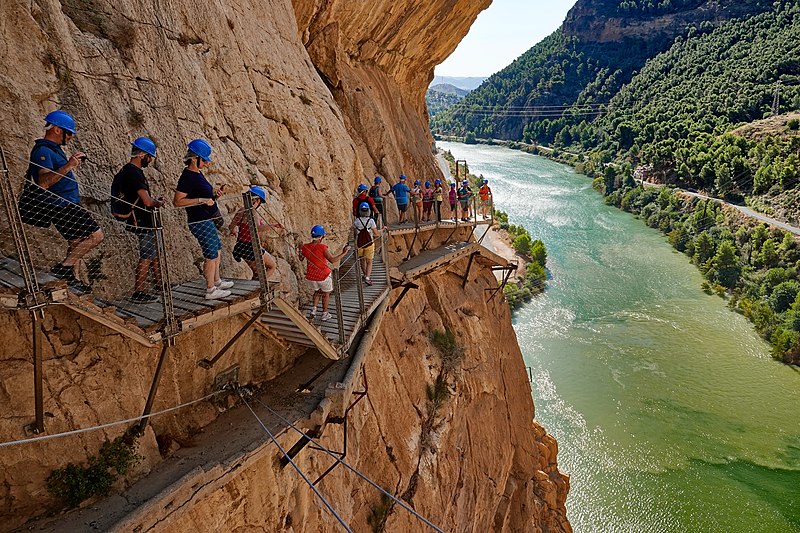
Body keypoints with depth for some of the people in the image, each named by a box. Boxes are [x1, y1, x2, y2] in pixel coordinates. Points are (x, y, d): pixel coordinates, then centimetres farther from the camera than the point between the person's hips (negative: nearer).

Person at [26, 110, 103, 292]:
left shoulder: (53, 149, 18)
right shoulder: (43, 151, -15)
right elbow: (43, 182, -30)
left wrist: (73, 162, 24)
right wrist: (67, 166, -35)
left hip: (68, 205, 11)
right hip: (61, 206, -11)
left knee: (77, 243, 16)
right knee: (96, 235, -14)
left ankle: (72, 278, 21)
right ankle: (63, 267, -10)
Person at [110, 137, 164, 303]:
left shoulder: (126, 170, 12)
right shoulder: (134, 173, -20)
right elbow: (147, 201, -27)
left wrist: (154, 200, 12)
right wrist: (158, 203, -10)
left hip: (137, 220, 10)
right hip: (142, 221, -10)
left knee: (152, 251, 20)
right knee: (146, 256, -4)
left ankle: (159, 282, 31)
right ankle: (138, 292, 1)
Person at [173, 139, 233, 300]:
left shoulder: (197, 173, 11)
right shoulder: (187, 177, -18)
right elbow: (177, 201, -23)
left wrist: (213, 195, 7)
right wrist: (201, 200, -26)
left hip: (208, 220, 10)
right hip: (200, 222, -10)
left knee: (216, 250, 20)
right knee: (211, 255, -2)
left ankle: (217, 281, 35)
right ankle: (210, 290, 9)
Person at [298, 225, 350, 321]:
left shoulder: (305, 247, -6)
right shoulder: (322, 248, -21)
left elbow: (301, 258, 12)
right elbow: (332, 260, -27)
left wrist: (300, 249, 29)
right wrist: (343, 253, -19)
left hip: (311, 276, 4)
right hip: (323, 276, -4)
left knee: (317, 291, 29)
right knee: (326, 293, 20)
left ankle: (313, 310, 14)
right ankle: (325, 314, 28)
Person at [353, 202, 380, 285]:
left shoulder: (356, 221, -8)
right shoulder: (371, 221, -14)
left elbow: (354, 235, 1)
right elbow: (376, 235, -11)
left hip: (359, 244, 2)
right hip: (369, 244, -2)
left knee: (362, 260, 22)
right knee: (369, 262, 6)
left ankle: (365, 275, 37)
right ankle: (367, 278, -9)